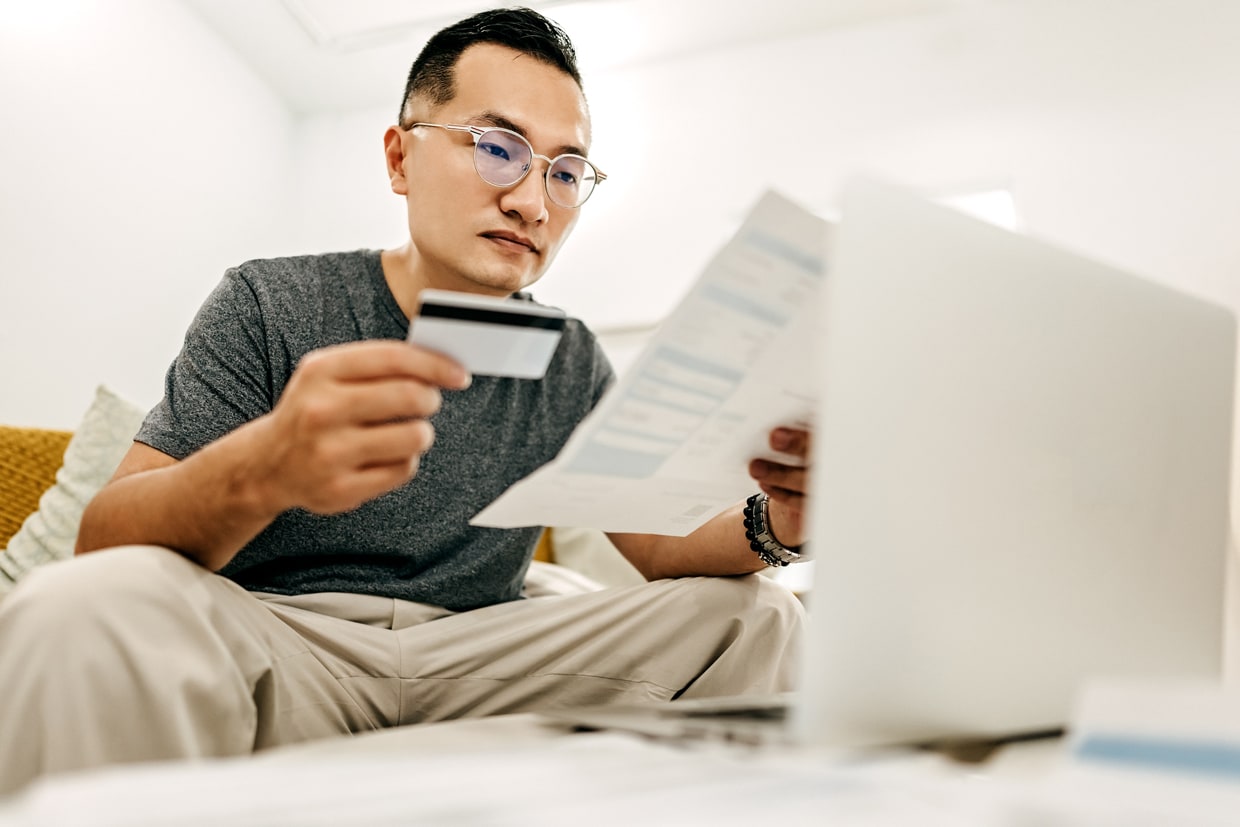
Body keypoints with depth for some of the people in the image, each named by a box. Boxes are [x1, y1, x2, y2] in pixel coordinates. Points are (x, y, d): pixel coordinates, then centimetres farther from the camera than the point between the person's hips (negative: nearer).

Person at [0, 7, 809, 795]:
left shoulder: (572, 364, 7)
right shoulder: (267, 306, -4)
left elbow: (666, 547, 3)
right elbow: (103, 541, -12)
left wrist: (772, 524, -23)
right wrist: (260, 471, -37)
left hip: (472, 663, 4)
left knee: (755, 613, -10)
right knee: (79, 609, -35)